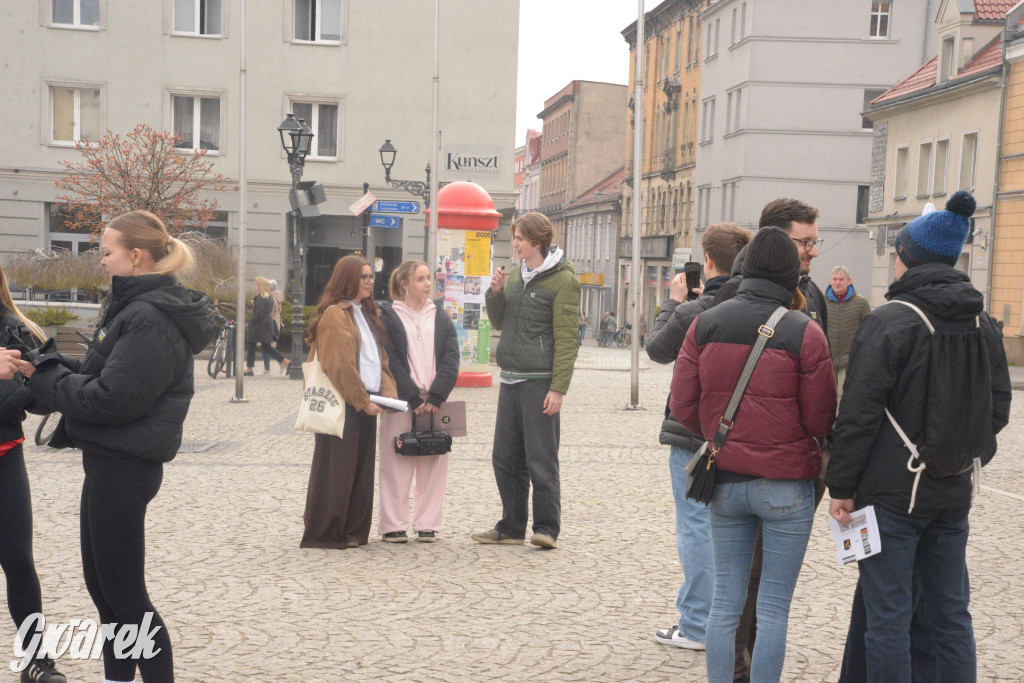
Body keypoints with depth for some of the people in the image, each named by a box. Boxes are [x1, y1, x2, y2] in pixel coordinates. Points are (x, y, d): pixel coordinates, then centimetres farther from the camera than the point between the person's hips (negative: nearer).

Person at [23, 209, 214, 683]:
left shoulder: (151, 318, -20)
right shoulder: (136, 306, 13)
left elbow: (111, 398, -25)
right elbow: (103, 375, 15)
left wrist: (46, 380, -10)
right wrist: (53, 369, 0)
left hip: (123, 466, -10)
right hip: (112, 461, 10)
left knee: (123, 594, -1)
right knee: (101, 583, 19)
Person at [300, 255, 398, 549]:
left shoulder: (366, 314, 19)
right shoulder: (335, 314, -9)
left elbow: (380, 357, 17)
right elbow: (340, 365, -16)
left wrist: (388, 390, 1)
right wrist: (363, 401, -16)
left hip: (365, 403, 9)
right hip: (342, 404, -9)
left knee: (361, 469, 11)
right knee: (337, 468, -2)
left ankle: (353, 532, 19)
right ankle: (325, 533, 7)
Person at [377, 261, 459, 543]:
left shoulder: (441, 317, 13)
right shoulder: (388, 316, 2)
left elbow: (451, 358, 3)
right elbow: (391, 361, -6)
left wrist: (435, 397, -10)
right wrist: (414, 398, -13)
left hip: (436, 401, 3)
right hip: (401, 402, -3)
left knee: (434, 465, 4)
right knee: (396, 465, -1)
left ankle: (427, 525, 12)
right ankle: (393, 525, 7)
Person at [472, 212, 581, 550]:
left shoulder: (562, 281, -8)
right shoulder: (516, 275, 14)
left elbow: (567, 341, -11)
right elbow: (499, 323, 20)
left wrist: (558, 388, -17)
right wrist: (495, 293, 1)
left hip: (539, 382, -7)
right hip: (510, 379, 7)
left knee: (541, 459, -3)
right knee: (505, 458, 11)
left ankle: (547, 528, 7)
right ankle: (511, 526, 21)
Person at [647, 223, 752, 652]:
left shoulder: (691, 313, -17)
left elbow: (657, 350, 0)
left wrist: (673, 301, 11)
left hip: (694, 435, -5)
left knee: (696, 528, 3)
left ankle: (697, 627, 8)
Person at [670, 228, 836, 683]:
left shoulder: (704, 325, 0)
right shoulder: (805, 333, -10)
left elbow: (682, 405, 0)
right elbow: (821, 419, -8)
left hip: (725, 482, 3)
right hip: (786, 484, -3)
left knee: (725, 602, 13)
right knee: (773, 609, 7)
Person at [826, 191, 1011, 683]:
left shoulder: (888, 322, -13)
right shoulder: (984, 325, 8)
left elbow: (859, 414, -14)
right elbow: (998, 407, 15)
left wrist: (842, 486, -9)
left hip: (892, 493, -6)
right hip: (954, 494, 7)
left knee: (888, 617, 1)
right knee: (951, 614, 15)